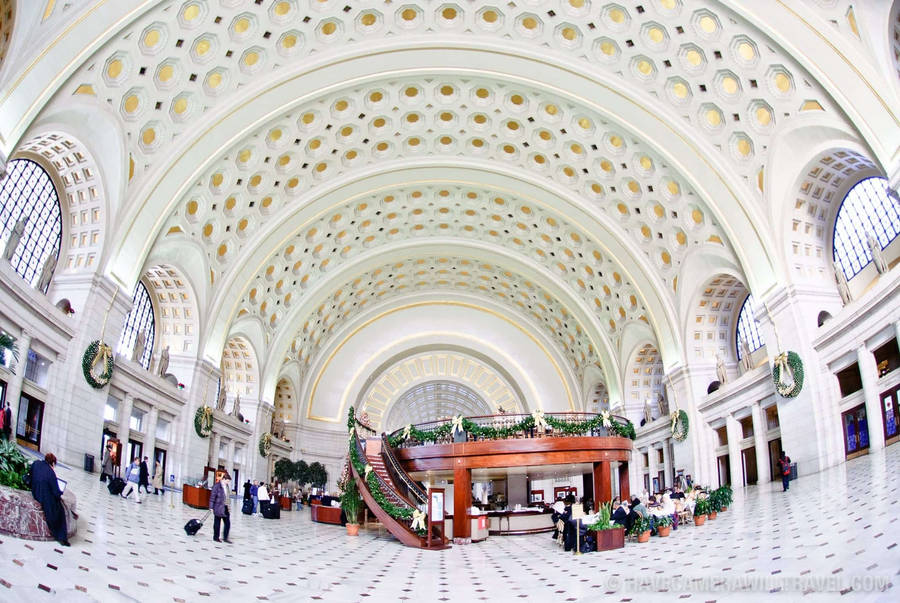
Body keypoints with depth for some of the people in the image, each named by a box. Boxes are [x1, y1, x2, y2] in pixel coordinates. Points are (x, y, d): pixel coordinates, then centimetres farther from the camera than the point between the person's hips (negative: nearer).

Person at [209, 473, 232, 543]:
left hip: (225, 507, 6)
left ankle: (225, 537, 15)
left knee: (227, 523, 5)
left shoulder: (227, 486, 7)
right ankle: (215, 537, 19)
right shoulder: (217, 486, -13)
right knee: (217, 523, 6)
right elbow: (212, 496, -12)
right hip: (218, 508, -6)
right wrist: (211, 507, -12)